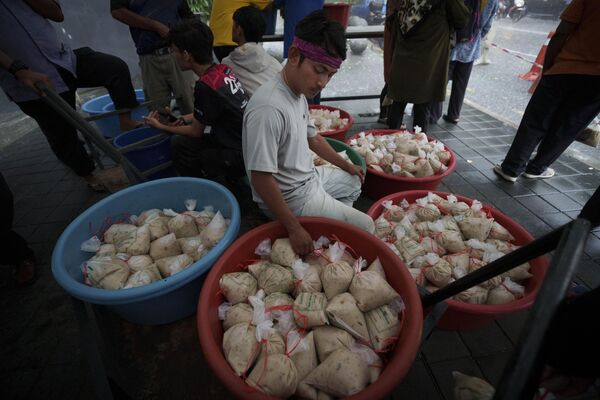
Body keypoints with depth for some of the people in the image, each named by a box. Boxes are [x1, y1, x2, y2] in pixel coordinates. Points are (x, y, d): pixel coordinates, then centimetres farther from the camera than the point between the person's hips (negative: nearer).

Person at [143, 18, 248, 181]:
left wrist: (161, 126, 9)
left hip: (239, 157, -7)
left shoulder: (205, 86, -20)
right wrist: (186, 118, 21)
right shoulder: (224, 69, 1)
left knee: (179, 145, 1)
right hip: (250, 145, 8)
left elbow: (196, 132, -5)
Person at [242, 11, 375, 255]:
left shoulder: (299, 93, -1)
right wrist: (294, 229, -27)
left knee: (354, 181, 27)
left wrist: (346, 166, 23)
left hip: (309, 178, 9)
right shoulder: (270, 108, -31)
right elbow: (261, 178, -30)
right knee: (366, 228, 1)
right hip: (291, 198, -9)